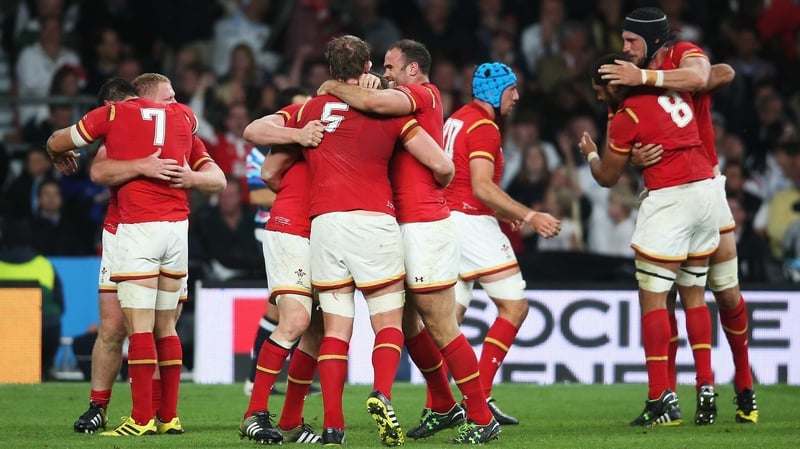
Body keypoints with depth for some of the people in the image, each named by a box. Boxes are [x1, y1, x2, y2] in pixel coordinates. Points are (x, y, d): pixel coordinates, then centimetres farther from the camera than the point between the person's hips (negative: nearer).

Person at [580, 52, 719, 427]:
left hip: (668, 198, -8)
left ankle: (662, 399, -10)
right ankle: (706, 389, 9)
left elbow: (607, 177, 4)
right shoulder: (675, 90, 10)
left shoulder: (626, 118, -7)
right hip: (705, 189, 8)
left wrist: (590, 154, 26)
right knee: (694, 295, 15)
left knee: (652, 297, -4)